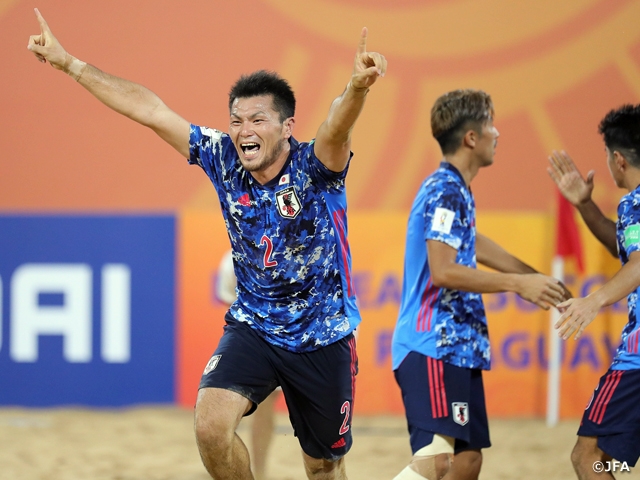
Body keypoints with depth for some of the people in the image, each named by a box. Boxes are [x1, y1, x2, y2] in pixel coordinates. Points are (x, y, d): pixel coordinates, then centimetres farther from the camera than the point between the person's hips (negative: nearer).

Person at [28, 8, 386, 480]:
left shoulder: (315, 168, -18)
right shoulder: (224, 161, -7)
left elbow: (337, 127, -41)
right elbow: (150, 109, -4)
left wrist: (358, 87, -64)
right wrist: (69, 64, -1)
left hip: (324, 338, -2)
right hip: (252, 329, 2)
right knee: (211, 423, -22)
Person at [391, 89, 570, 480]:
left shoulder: (457, 191, 17)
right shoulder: (445, 192, -13)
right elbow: (443, 271, -22)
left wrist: (535, 279, 39)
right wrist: (518, 283, -17)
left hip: (458, 348, 10)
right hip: (433, 348, -10)